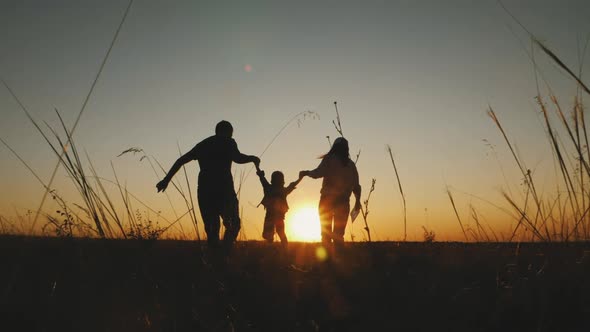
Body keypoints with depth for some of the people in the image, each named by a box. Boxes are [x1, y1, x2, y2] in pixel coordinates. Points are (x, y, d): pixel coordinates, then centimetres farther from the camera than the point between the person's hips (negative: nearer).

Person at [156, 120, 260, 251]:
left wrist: (166, 179, 24)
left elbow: (181, 160, 22)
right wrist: (252, 158, 6)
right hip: (223, 190, -5)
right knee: (233, 225, 6)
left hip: (204, 192, 5)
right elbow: (237, 158, -12)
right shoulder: (228, 142, 7)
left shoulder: (202, 144, 23)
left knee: (211, 229, 10)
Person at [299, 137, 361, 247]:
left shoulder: (329, 159, -1)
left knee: (326, 233, 3)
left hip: (328, 199, -3)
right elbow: (356, 185, 9)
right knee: (339, 234, 8)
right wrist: (357, 200, 19)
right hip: (343, 201, 3)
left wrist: (306, 172, -3)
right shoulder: (351, 164, 10)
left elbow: (318, 173, -18)